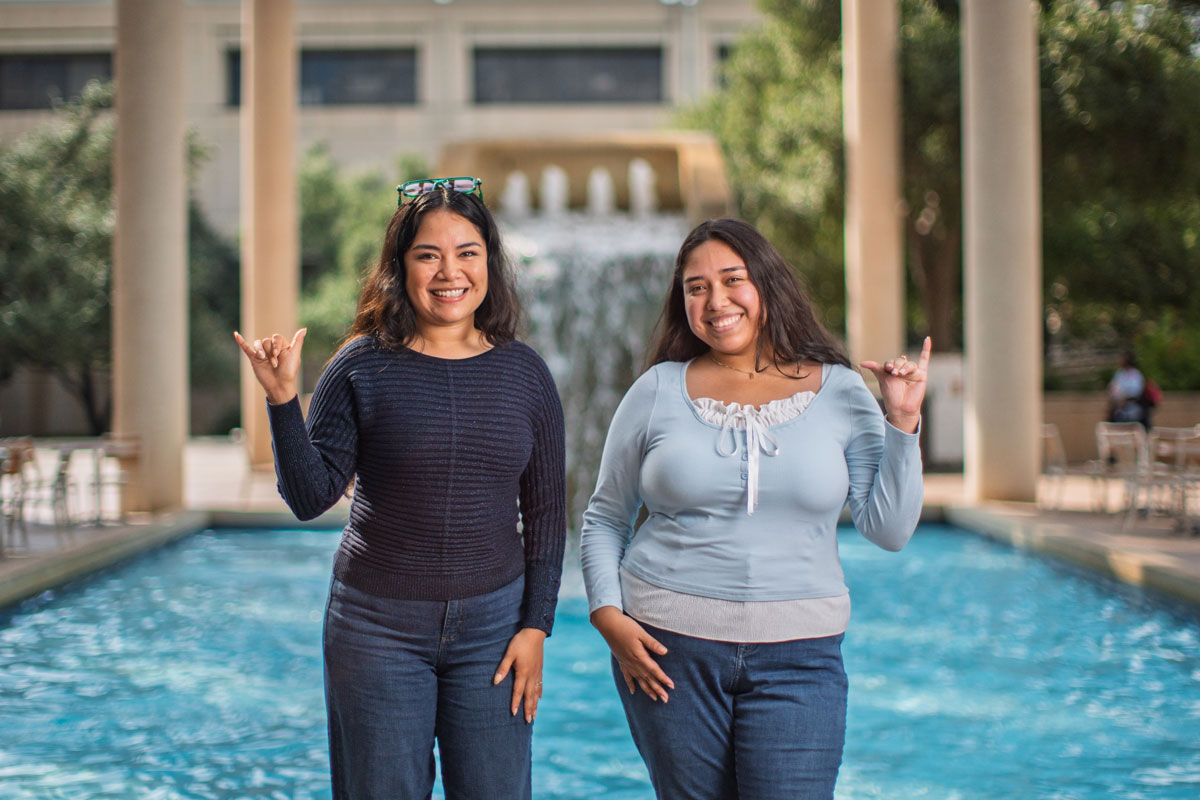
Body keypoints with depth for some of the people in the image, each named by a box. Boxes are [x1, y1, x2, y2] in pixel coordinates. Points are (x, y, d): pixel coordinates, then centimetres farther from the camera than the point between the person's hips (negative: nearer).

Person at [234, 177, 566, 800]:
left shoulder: (524, 374, 2)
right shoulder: (362, 368, -5)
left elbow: (547, 513, 6)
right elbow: (310, 498, -8)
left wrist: (536, 626, 1)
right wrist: (282, 402, -20)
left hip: (492, 621, 2)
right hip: (378, 626, -1)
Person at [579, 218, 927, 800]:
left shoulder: (840, 393, 4)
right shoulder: (658, 391, 4)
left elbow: (888, 530, 0)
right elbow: (604, 520, 10)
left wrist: (902, 421, -7)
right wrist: (608, 616, -2)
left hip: (796, 657, 0)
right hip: (669, 649, 1)